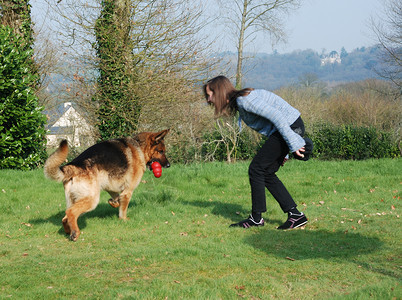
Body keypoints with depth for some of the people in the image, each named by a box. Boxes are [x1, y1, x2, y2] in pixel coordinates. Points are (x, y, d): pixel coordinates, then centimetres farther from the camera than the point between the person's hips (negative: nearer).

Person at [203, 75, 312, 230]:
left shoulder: (245, 100, -17)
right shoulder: (238, 102, 15)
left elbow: (276, 116, -23)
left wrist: (293, 144, -24)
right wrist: (282, 151, 21)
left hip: (290, 127, -10)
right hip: (290, 128, 10)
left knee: (256, 169, -5)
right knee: (266, 173, 10)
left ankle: (256, 218, 4)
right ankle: (295, 214, 10)